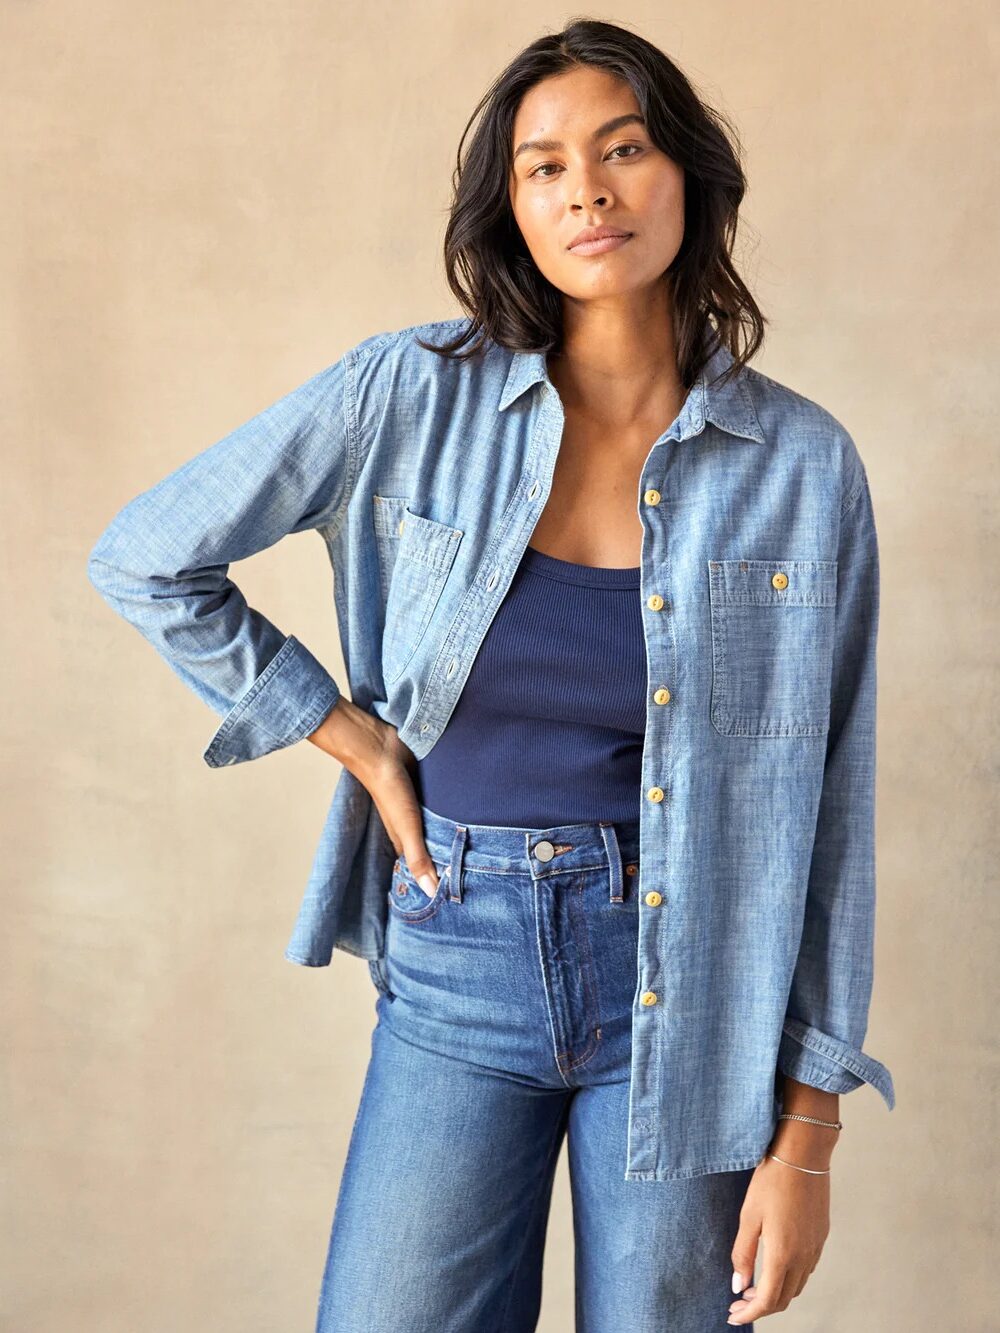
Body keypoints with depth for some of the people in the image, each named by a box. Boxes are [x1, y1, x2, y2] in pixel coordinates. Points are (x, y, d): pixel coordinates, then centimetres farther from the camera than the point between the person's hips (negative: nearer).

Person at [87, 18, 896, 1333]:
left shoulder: (802, 460, -5)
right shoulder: (414, 392, -5)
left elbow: (830, 804, -2)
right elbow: (143, 561, 2)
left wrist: (809, 1131, -3)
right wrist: (358, 742, -2)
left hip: (685, 983, 0)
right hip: (461, 970, 1)